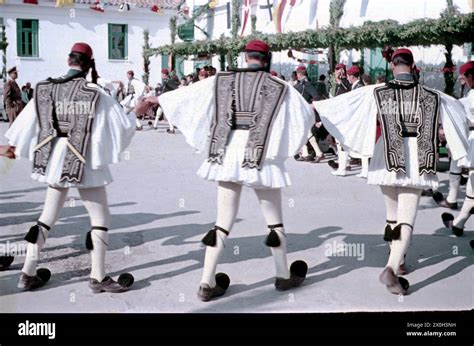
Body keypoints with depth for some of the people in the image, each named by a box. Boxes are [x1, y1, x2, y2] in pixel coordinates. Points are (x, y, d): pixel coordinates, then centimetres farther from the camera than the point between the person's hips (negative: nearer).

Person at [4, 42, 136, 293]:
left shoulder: (45, 89, -1)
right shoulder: (95, 93, -14)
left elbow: (26, 124, 8)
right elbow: (123, 125, -10)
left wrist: (13, 147, 26)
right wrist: (136, 112, 11)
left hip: (54, 162, 5)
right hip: (85, 164, -5)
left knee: (47, 216, 17)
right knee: (101, 219, 8)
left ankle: (28, 274, 21)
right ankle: (98, 277, 8)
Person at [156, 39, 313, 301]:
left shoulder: (221, 80, 6)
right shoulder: (279, 87, 2)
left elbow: (185, 94, 13)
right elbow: (307, 114, 10)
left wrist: (153, 100, 26)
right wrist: (312, 109, 34)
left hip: (227, 154, 2)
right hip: (262, 157, -2)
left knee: (223, 221, 7)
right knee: (274, 220, 14)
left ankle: (207, 284, 6)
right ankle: (284, 276, 27)